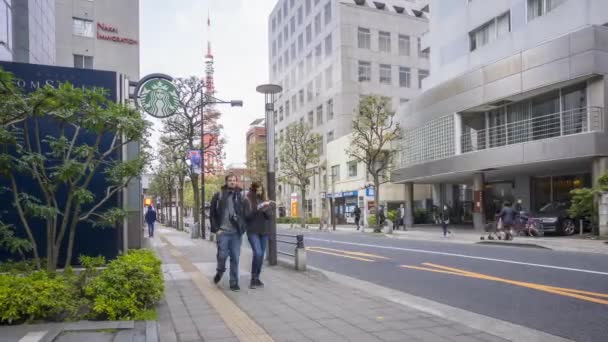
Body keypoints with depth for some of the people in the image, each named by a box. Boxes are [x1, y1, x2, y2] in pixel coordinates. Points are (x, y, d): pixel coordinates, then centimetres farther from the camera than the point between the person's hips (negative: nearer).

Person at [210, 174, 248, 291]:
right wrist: (216, 228, -4)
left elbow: (244, 214, 13)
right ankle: (220, 271, 28)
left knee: (235, 258, 3)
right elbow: (212, 214, 2)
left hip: (236, 233, 2)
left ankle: (234, 283, 12)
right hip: (223, 232, -2)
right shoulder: (218, 195, 0)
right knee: (222, 255, -3)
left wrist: (242, 228, 2)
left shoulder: (240, 196, 8)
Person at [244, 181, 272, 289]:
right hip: (253, 232, -5)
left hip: (264, 232, 5)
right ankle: (253, 278, -6)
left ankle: (257, 278, 19)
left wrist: (266, 210, -14)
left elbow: (270, 215, 7)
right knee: (257, 253, -18)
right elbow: (246, 215, -13)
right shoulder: (247, 201, -4)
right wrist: (257, 209, -24)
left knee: (261, 255, 7)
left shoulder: (265, 200, 10)